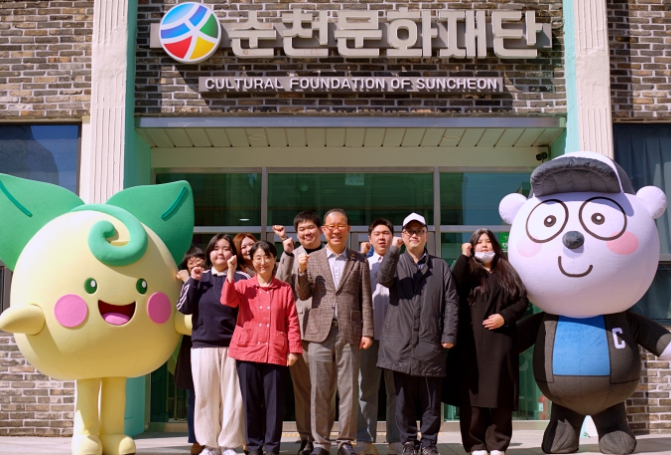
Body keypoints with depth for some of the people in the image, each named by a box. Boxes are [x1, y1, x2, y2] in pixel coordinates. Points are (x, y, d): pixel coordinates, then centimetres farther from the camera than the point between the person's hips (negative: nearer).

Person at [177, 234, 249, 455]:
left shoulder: (241, 278, 1)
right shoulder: (199, 277, 10)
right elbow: (184, 308, 3)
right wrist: (193, 282, -6)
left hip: (233, 345, -2)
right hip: (203, 345, 3)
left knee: (232, 396, -1)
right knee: (205, 397, 6)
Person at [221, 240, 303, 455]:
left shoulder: (285, 289, 7)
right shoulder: (243, 286, 8)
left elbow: (292, 321, 4)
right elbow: (227, 300, -12)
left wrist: (294, 349, -2)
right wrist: (231, 272, -15)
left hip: (275, 354, 0)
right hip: (247, 352, 1)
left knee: (274, 402, 1)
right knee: (251, 402, 6)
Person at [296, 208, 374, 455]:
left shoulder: (359, 261, 8)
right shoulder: (312, 259, 10)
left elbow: (365, 300, 5)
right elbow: (303, 295, 7)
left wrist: (367, 332, -2)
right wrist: (302, 270, -9)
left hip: (350, 333, 0)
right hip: (320, 332, 1)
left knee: (349, 390, 3)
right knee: (320, 390, 4)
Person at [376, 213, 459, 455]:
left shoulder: (440, 266, 11)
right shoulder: (395, 263, 12)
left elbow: (451, 302, 6)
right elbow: (383, 279, -11)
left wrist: (449, 335, -3)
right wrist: (393, 250, -19)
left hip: (430, 344, 0)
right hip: (401, 342, 0)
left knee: (431, 398, 4)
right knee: (404, 397, 5)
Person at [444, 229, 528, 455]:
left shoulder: (507, 273, 15)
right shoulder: (467, 271, 10)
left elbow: (522, 300, 10)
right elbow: (453, 287, -11)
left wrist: (505, 316, -6)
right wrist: (464, 256, -10)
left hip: (500, 341, 1)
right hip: (472, 341, -1)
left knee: (499, 394, 0)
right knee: (473, 393, -3)